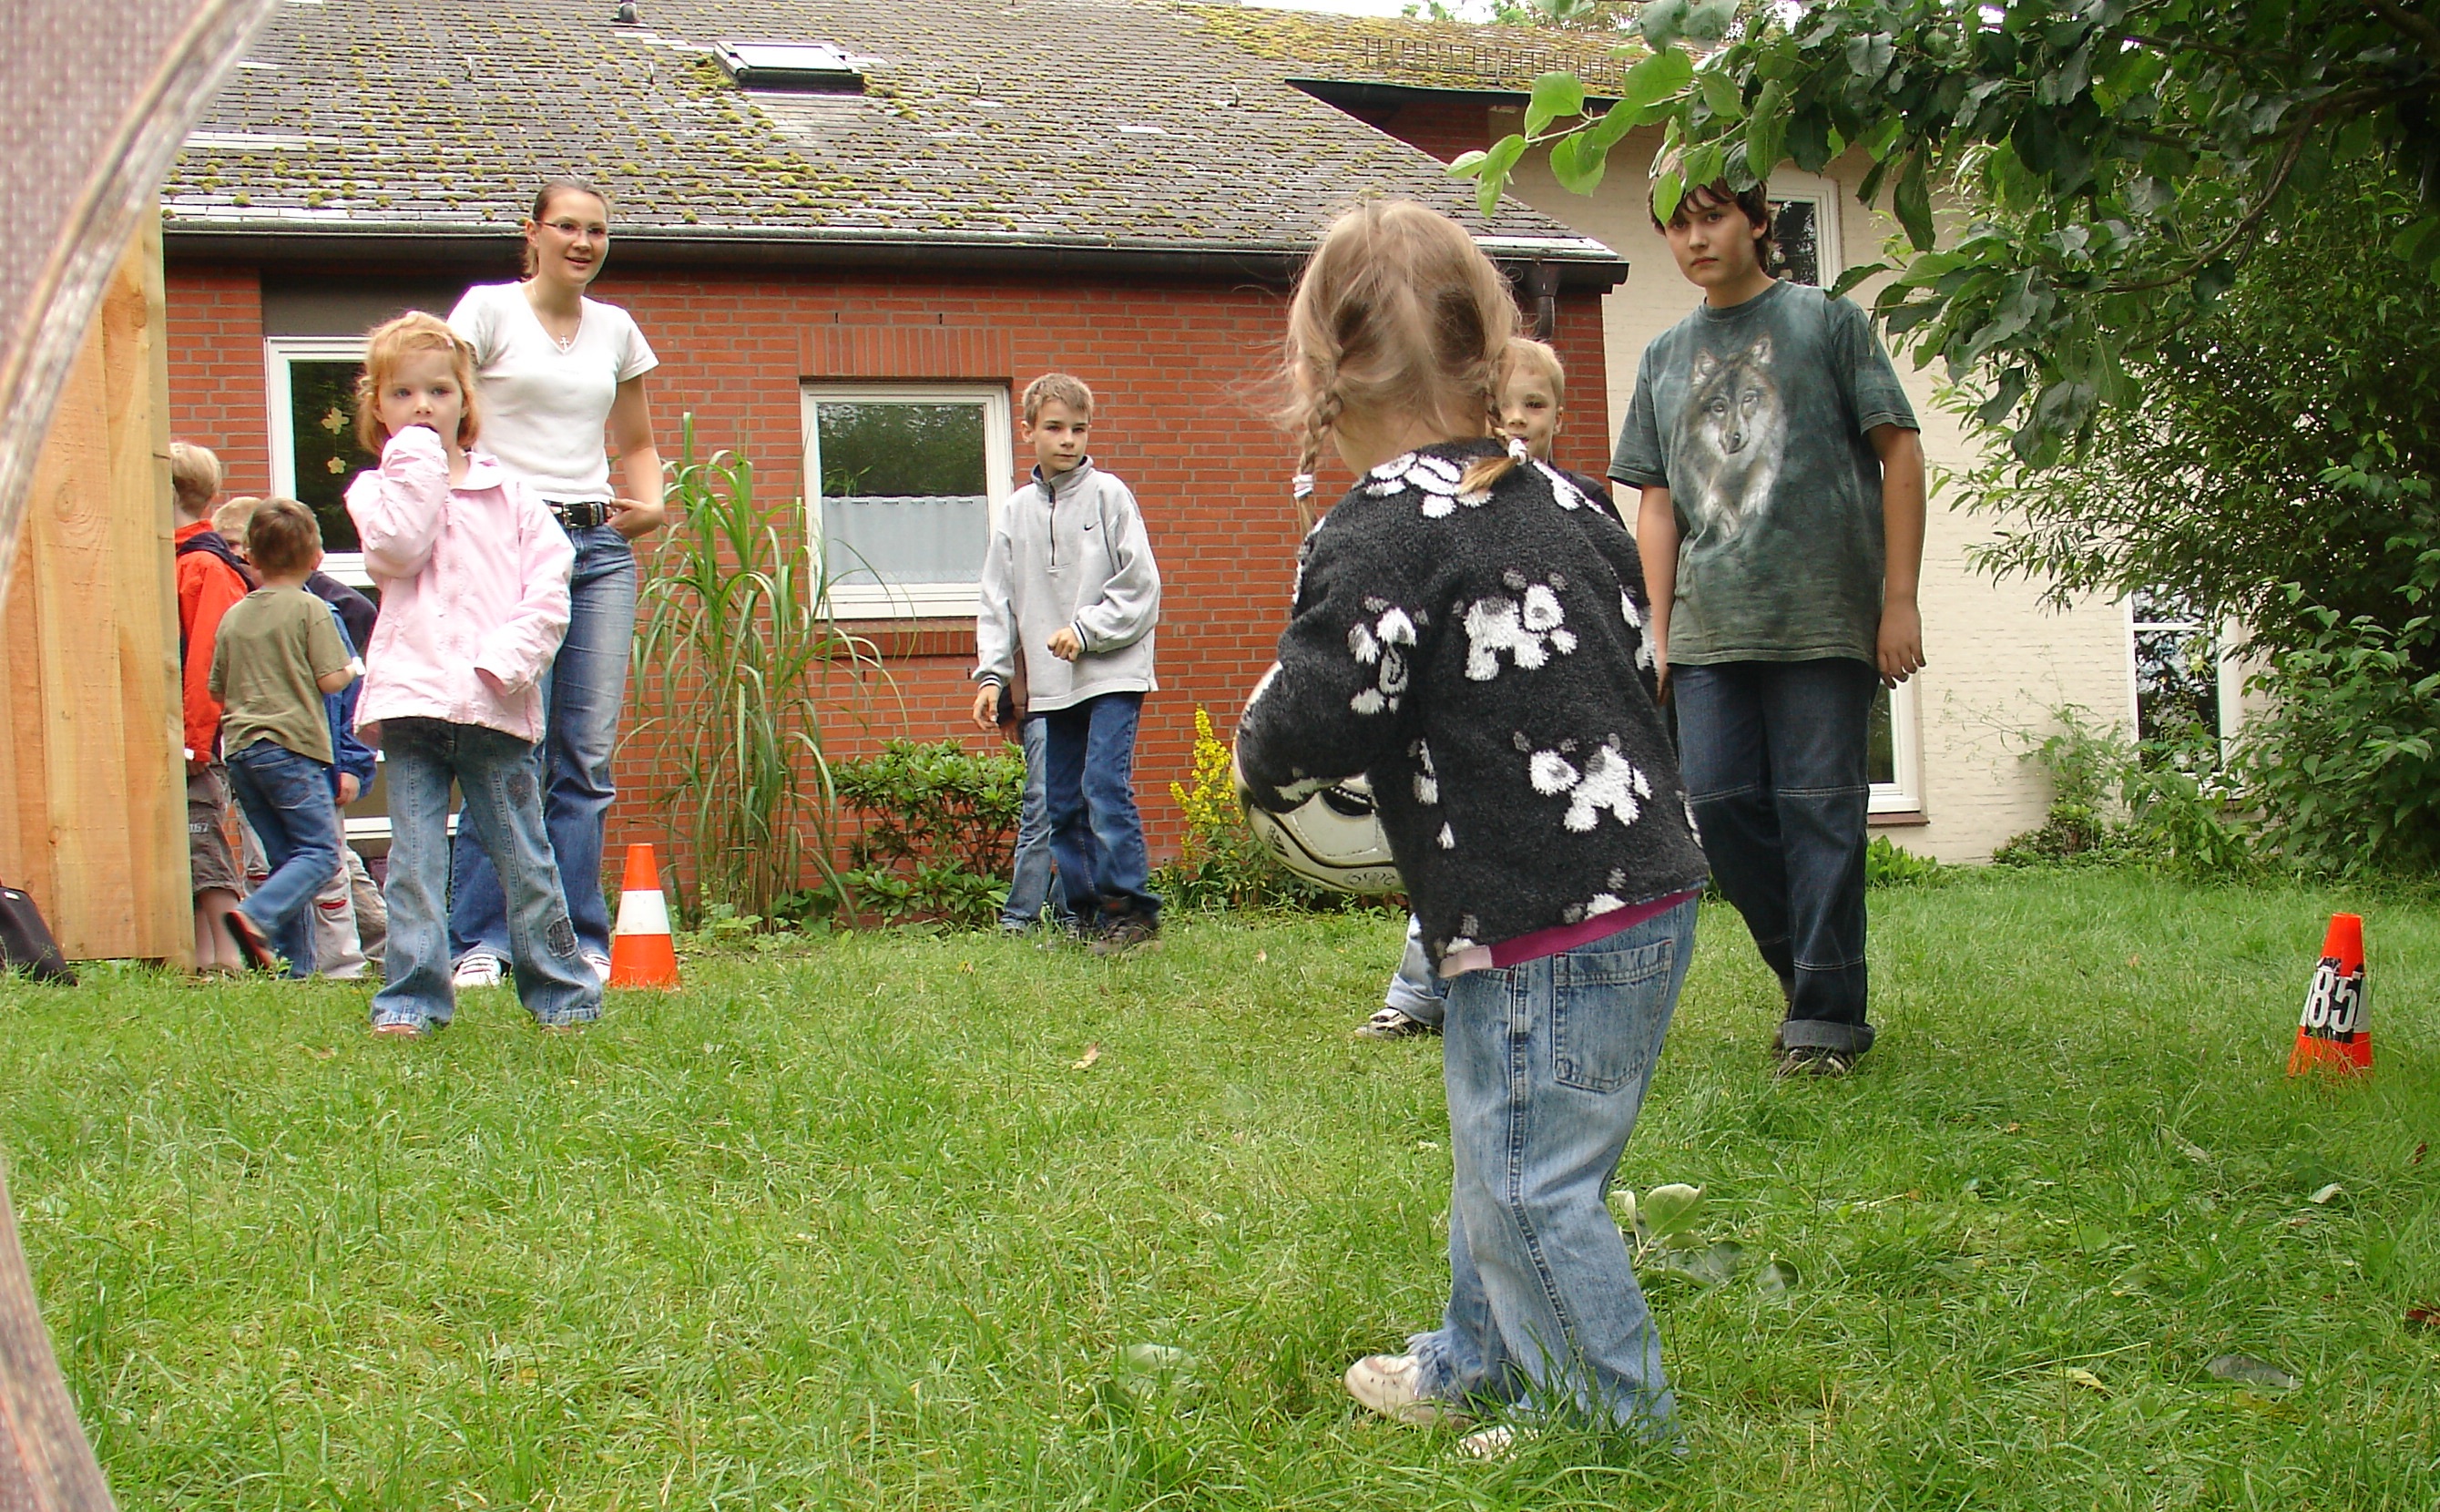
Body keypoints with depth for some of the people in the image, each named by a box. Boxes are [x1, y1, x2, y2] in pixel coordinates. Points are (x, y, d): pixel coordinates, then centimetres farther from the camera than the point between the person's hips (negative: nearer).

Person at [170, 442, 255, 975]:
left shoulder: (206, 566, -10)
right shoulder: (170, 560, 16)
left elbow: (207, 661, -16)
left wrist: (193, 739, -18)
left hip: (193, 736, -8)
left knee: (205, 845, -6)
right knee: (187, 851, 9)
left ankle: (227, 957, -3)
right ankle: (203, 955, 12)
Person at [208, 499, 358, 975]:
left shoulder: (234, 615, 11)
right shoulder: (311, 609, -4)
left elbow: (218, 690, 16)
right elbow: (330, 678, -9)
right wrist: (351, 668, 12)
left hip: (241, 745, 6)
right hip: (293, 744, -6)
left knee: (284, 856, 10)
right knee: (319, 851, -5)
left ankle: (297, 963, 5)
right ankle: (258, 917, -27)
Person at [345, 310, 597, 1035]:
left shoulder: (507, 492, 11)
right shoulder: (378, 489, 11)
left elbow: (549, 589, 3)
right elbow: (397, 547, -11)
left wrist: (509, 658, -10)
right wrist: (417, 463, -5)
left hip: (496, 703, 0)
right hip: (410, 697, 0)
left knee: (523, 854, 5)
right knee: (414, 857, 0)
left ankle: (561, 991, 15)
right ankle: (412, 996, 6)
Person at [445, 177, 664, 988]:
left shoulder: (616, 329, 16)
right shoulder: (489, 310, 2)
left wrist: (650, 501, 7)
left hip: (600, 544, 4)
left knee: (589, 754, 2)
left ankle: (578, 941, 8)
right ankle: (479, 941, 0)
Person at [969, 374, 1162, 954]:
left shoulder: (1109, 495, -1)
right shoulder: (1017, 511, 11)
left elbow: (1140, 586, -4)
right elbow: (998, 600, 13)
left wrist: (1086, 630, -12)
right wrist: (992, 672, 4)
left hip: (1113, 673, -5)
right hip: (1051, 685, 5)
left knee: (1105, 788, -15)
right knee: (1061, 803, 7)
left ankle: (1133, 909, -10)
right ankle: (1083, 913, 16)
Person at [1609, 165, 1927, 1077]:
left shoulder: (1826, 323, 5)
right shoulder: (1665, 359, 17)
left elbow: (1899, 453, 3)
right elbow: (1656, 504, 16)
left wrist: (1899, 598, -4)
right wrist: (1659, 632, 8)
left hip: (1824, 618, -4)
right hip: (1710, 629, 4)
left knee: (1819, 809, -5)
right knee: (1721, 804, -1)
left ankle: (1828, 1015, 1)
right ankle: (1809, 976, 18)